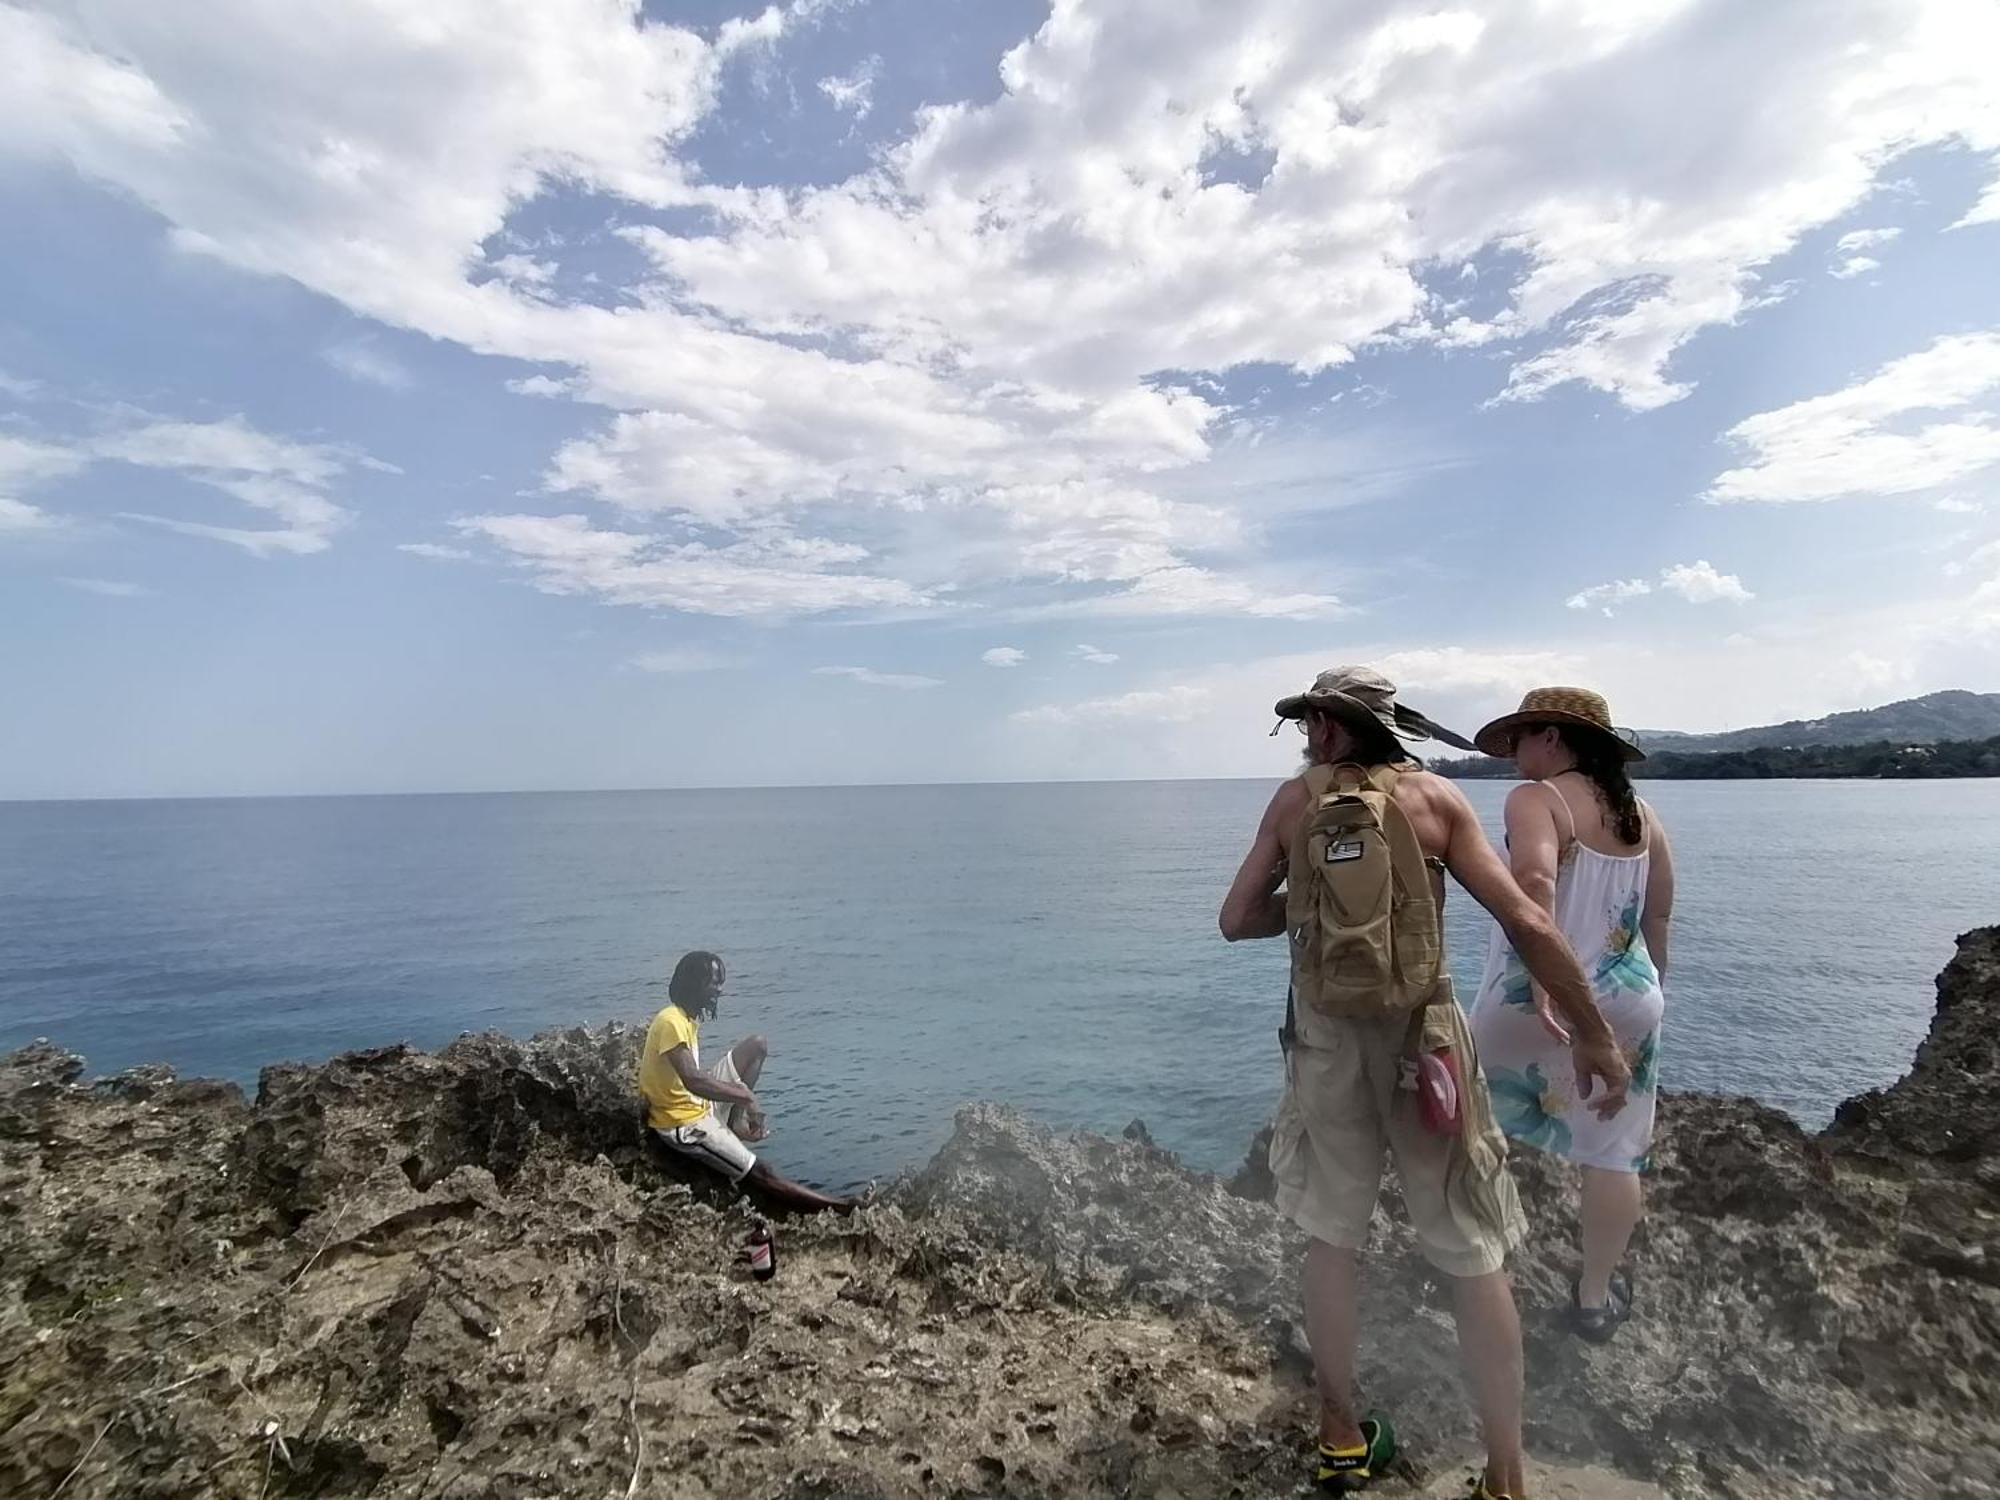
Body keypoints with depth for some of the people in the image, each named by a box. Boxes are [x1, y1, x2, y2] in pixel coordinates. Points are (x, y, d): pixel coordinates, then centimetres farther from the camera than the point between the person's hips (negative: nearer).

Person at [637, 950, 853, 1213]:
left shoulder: (687, 1018, 6)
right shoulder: (671, 1022, -24)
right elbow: (693, 1080, -36)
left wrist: (739, 1093, 2)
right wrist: (746, 1096, -29)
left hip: (701, 1106, 9)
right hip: (684, 1124, -9)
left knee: (756, 1046, 9)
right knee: (761, 1174, -13)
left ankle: (734, 1124, 2)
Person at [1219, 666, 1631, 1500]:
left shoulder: (1294, 801, -1)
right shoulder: (1436, 799, -3)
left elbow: (1237, 920, -1)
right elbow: (1527, 923, -8)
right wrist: (1593, 1036, -1)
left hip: (1326, 1032, 1)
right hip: (1420, 1029, -1)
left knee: (1331, 1237, 17)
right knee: (1472, 1255, 12)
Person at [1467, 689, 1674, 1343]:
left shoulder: (1536, 798, -13)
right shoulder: (1642, 814, 8)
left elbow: (1535, 878, -33)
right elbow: (1658, 916, 15)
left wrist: (1544, 979, -35)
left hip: (1531, 999, -6)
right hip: (1626, 1001, 6)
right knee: (1613, 1150, 13)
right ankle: (1596, 1297, 26)